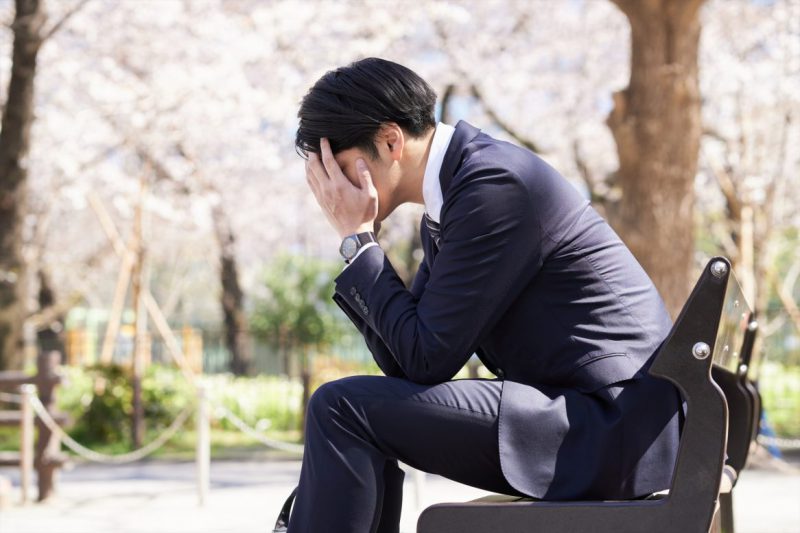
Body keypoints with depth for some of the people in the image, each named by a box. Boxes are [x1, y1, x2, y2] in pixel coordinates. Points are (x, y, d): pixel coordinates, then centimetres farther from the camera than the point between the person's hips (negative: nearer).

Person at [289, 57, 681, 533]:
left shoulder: (495, 184, -15)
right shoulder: (454, 192, 13)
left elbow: (427, 359, -16)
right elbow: (402, 361, 13)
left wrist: (357, 238, -7)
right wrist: (357, 240, 4)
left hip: (615, 432, -10)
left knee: (343, 409, -13)